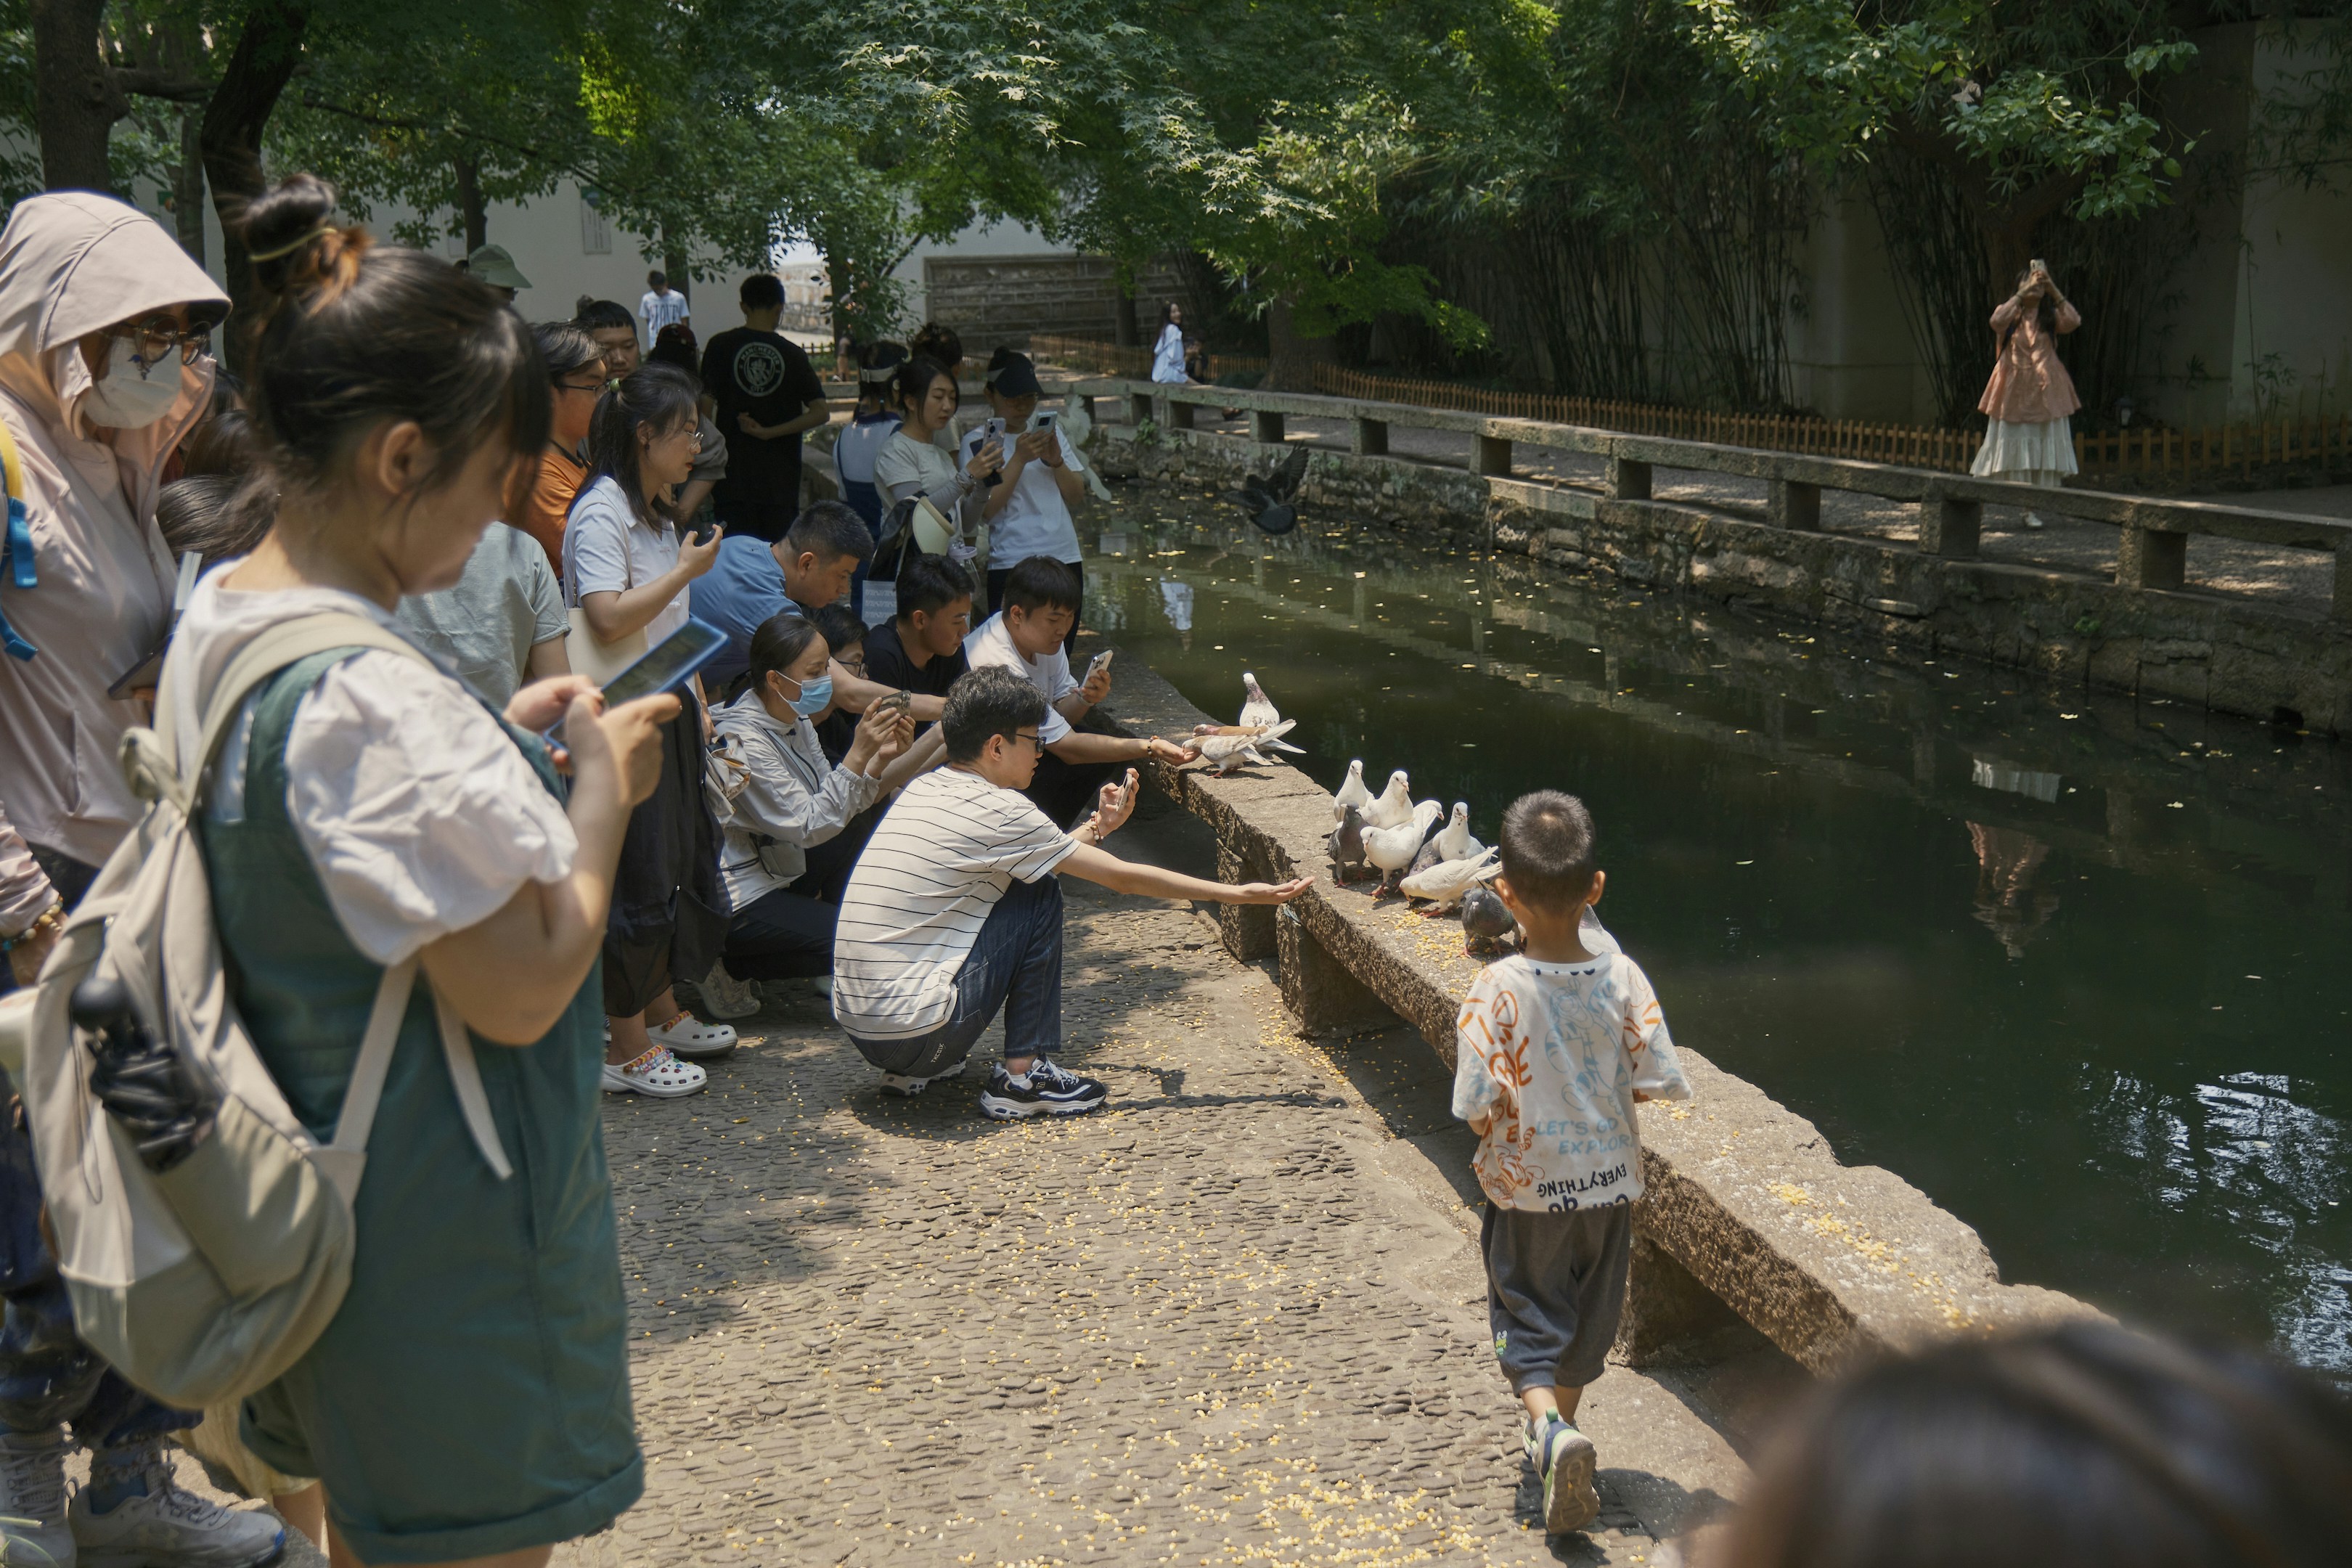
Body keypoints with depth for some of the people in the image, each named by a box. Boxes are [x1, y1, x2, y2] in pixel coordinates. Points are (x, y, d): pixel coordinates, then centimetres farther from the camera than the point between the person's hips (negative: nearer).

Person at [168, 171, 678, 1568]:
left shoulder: (216, 625, 3)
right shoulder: (370, 696, -27)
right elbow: (520, 987, -25)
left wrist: (498, 746, 6)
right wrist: (600, 788, -13)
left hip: (308, 1199, 10)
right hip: (445, 1237, -9)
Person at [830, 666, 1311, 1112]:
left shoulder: (923, 789, 13)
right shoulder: (995, 810, -10)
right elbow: (1124, 877, -4)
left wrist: (1097, 828, 20)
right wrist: (1237, 894, 3)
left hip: (855, 1026, 8)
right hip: (915, 1032, -8)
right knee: (1040, 897, 1)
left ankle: (913, 1070, 18)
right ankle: (1021, 1078, 3)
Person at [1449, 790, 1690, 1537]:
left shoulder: (1497, 987, -22)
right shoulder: (1623, 977, -14)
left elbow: (1479, 1107, -22)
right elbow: (1658, 1082, -10)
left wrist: (1495, 1123, 1)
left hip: (1526, 1190, -3)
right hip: (1608, 1181, 3)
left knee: (1528, 1320, 12)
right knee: (1588, 1315, 23)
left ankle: (1551, 1428, -11)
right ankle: (1558, 1428, 39)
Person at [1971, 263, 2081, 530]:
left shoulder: (2051, 316, 8)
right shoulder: (2011, 313, 6)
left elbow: (2074, 321, -13)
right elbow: (1997, 321, -19)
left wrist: (2054, 291, -18)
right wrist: (2023, 293, -23)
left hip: (2044, 392, 1)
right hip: (2012, 390, -1)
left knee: (2043, 447, -2)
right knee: (2008, 445, 2)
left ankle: (2034, 509, 2)